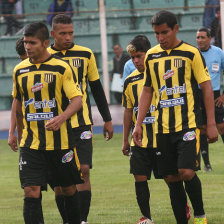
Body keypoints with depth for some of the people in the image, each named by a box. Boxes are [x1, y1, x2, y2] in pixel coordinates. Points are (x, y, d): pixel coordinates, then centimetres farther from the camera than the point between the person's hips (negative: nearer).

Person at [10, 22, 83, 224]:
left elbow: (77, 100, -8)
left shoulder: (61, 68, -5)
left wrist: (61, 118, -25)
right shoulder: (20, 70, 7)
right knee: (31, 191, -10)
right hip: (30, 143, 2)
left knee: (69, 188, 10)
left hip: (60, 140, -2)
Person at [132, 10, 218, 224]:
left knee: (186, 172, -16)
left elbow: (206, 88, -1)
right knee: (171, 179, 3)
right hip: (163, 127, 4)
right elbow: (147, 91, 18)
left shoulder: (191, 53, -2)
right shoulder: (151, 56, 10)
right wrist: (138, 124, 12)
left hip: (188, 124, -4)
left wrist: (211, 124, -6)